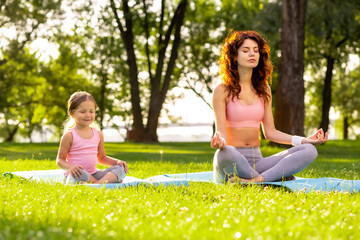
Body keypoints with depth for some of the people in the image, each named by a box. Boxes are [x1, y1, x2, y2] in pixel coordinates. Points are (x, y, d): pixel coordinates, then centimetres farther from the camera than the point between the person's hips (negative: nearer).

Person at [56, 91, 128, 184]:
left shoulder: (98, 134, 11)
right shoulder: (69, 135, -4)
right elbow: (60, 160, -2)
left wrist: (117, 161, 4)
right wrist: (70, 167, -25)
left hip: (94, 174, 6)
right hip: (75, 177, -6)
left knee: (121, 168, -13)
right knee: (79, 174, -40)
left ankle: (99, 183, -38)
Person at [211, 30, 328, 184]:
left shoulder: (263, 90, 15)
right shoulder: (222, 91, 0)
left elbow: (270, 132, 13)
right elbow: (221, 131, -7)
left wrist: (304, 140, 1)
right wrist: (220, 141, -33)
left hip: (256, 161, 5)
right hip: (232, 163, -5)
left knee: (309, 150, -16)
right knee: (226, 153, -42)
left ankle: (256, 180, -34)